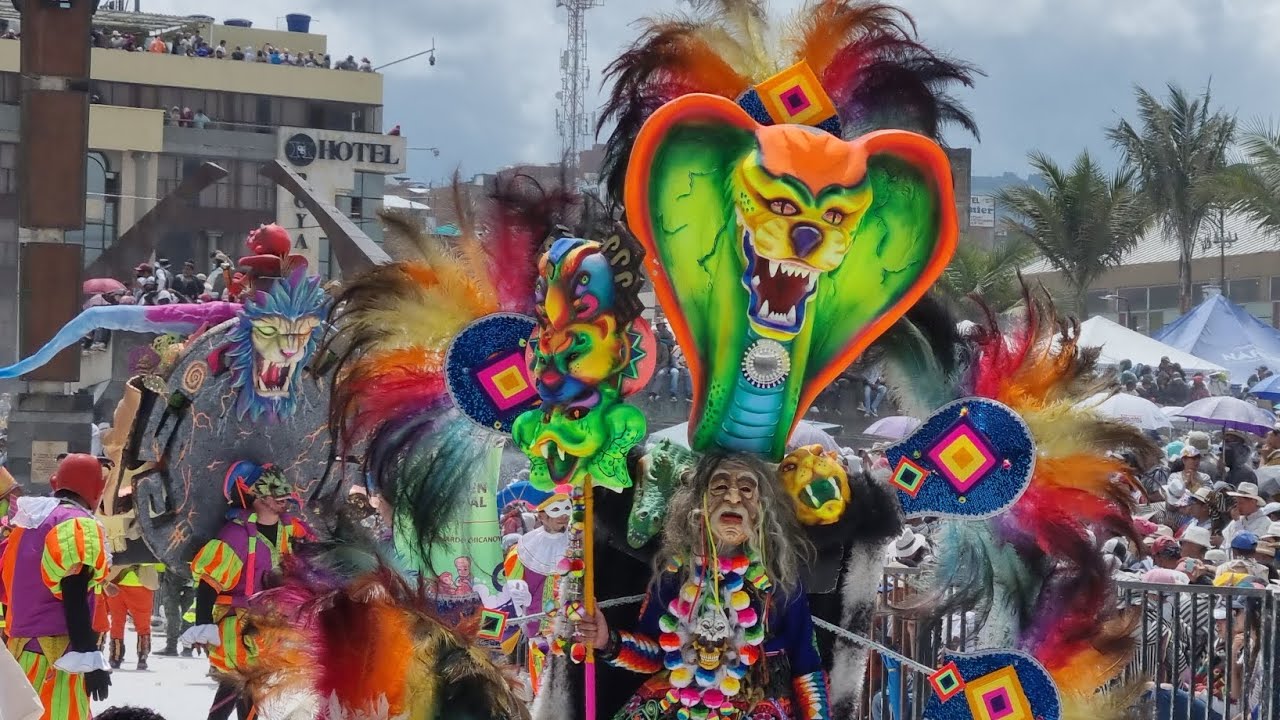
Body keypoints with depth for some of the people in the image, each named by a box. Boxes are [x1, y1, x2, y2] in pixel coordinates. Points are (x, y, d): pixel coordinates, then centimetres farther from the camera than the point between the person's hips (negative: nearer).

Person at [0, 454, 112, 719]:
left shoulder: (28, 522, 18)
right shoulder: (79, 526, -9)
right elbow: (75, 601, -17)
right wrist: (90, 660, -17)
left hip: (22, 648, 9)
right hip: (54, 653, -9)